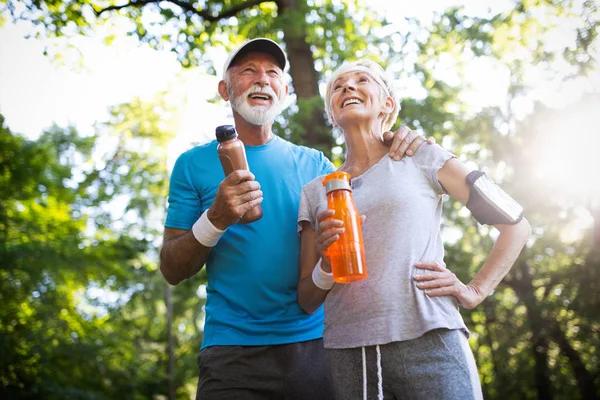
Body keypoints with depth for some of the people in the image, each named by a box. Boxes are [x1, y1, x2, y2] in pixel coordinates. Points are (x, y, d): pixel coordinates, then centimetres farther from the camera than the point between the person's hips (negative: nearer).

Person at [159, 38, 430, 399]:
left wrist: (397, 153, -4)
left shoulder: (313, 164, 8)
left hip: (317, 343, 2)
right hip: (234, 352, -2)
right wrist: (216, 219, -18)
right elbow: (172, 271, 0)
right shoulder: (195, 164, 2)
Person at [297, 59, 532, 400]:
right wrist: (325, 265, -8)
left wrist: (475, 291, -1)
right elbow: (307, 302, 12)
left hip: (428, 344, -2)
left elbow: (516, 223, 9)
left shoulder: (423, 160, 6)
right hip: (348, 355, 3)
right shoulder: (315, 192, 12)